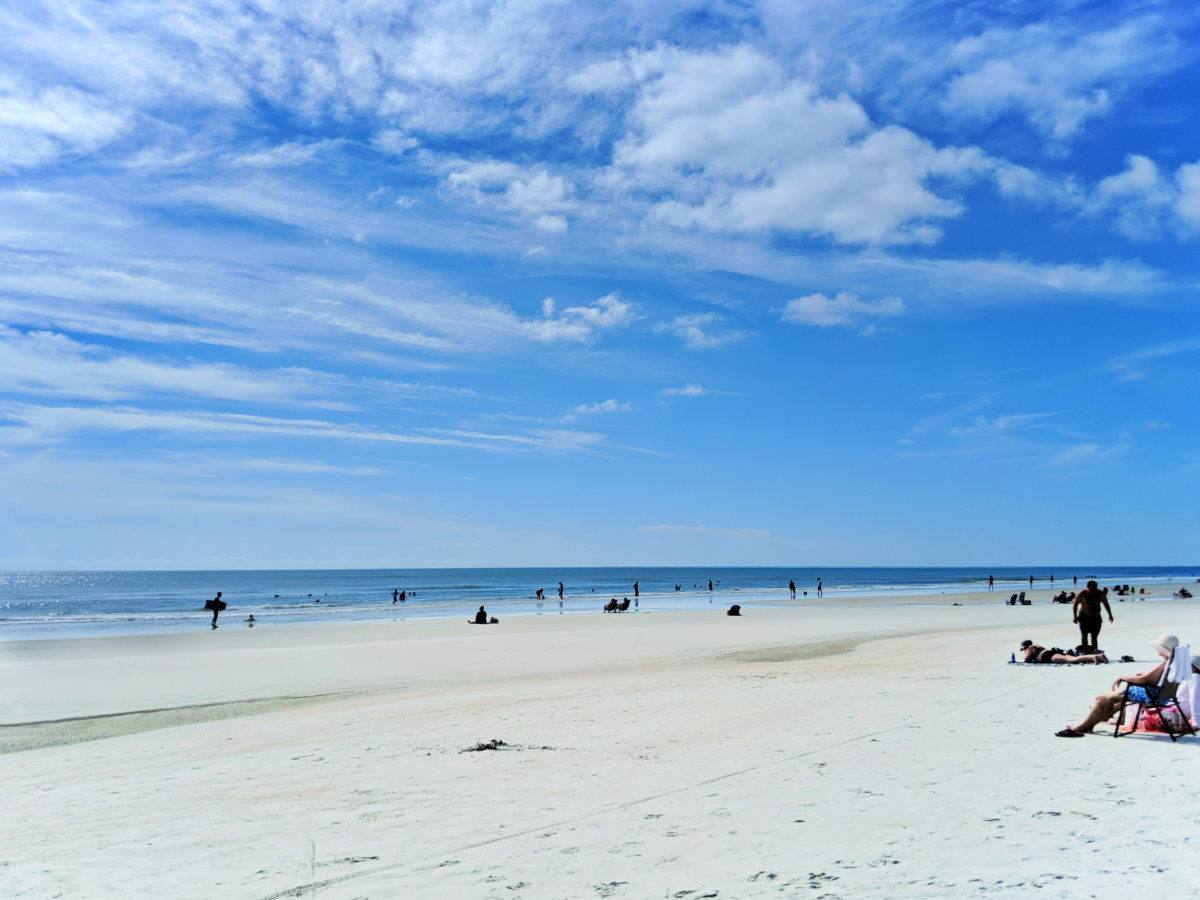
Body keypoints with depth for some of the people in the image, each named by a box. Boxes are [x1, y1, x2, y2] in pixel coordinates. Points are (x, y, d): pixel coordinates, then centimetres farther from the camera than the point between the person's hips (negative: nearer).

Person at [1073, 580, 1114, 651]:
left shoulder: (1100, 594, -1)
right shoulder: (1082, 594, -12)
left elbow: (1106, 604, 10)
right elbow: (1075, 605, -9)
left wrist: (1110, 614, 0)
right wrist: (1074, 616, -18)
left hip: (1096, 617, 4)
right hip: (1084, 617, -4)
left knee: (1094, 637, 6)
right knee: (1084, 635, -12)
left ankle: (1095, 651, 11)